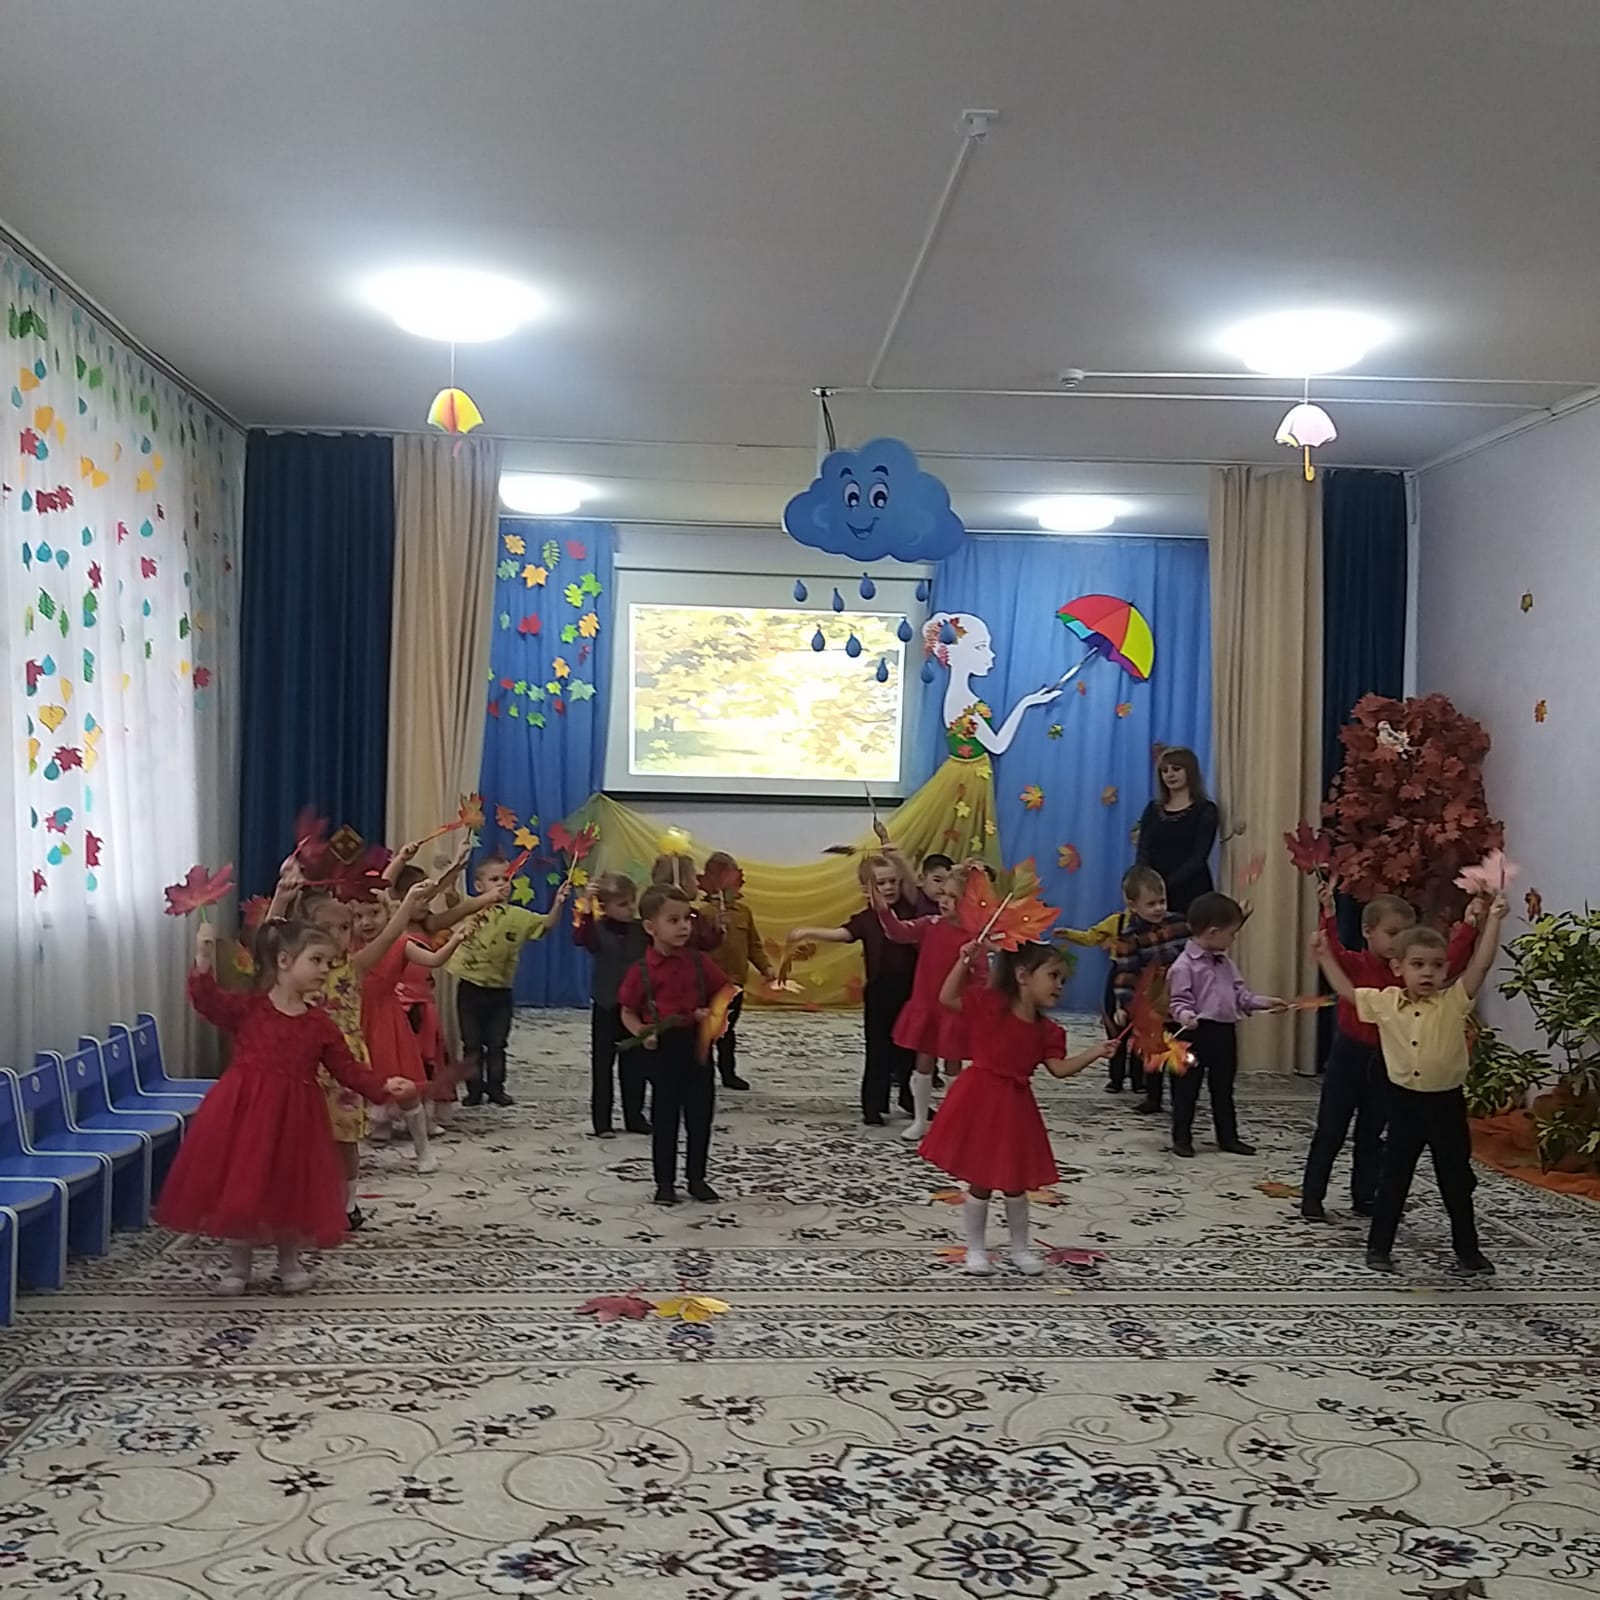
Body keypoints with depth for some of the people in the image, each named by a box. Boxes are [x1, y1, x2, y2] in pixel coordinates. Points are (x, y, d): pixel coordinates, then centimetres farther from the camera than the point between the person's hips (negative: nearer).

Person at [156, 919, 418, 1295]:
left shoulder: (319, 1022, 3)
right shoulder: (246, 1007, -6)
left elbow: (346, 1068, 3)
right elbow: (208, 1000, -21)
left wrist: (383, 1086, -9)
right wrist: (204, 961, -36)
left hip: (294, 1117, 2)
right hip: (244, 1112, -2)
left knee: (292, 1190, 11)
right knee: (239, 1186, 6)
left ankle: (290, 1262, 31)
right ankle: (239, 1264, 25)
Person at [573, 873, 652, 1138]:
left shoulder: (642, 929, 0)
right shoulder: (598, 930, -12)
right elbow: (580, 938, -32)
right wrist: (587, 906, -40)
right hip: (606, 1006, -3)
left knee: (635, 1063, 10)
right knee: (603, 1063, 3)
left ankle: (634, 1116, 21)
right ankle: (601, 1121, 9)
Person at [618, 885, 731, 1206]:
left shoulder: (699, 961, -1)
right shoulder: (641, 971, -7)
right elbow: (628, 1013, 0)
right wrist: (642, 1033, -17)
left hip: (698, 1047, 3)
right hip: (663, 1051, -2)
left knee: (700, 1118, 10)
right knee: (664, 1120, 7)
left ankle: (697, 1179, 24)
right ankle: (665, 1183, 18)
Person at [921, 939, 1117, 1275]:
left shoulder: (1047, 1029, 2)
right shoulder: (990, 1003, -12)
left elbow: (1060, 1068, -3)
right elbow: (947, 998, -10)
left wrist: (1094, 1053, -15)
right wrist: (964, 962, -20)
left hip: (1015, 1107, 4)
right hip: (979, 1102, -4)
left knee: (1015, 1183, 14)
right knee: (980, 1182, 7)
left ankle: (1021, 1248, 31)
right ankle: (975, 1249, 24)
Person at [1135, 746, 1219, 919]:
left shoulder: (1205, 811, 1)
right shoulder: (1152, 809, 12)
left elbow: (1198, 858, -8)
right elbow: (1143, 853, 2)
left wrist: (1165, 885, -20)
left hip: (1192, 895, -3)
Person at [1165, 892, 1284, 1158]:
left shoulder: (1225, 963, 11)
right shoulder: (1184, 966, -14)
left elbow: (1239, 994, 16)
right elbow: (1180, 1000, -16)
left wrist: (1263, 1002, 7)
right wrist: (1185, 1015, -35)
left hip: (1225, 1031, 8)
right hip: (1198, 1032, -7)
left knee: (1223, 1088, 16)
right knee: (1187, 1087, 2)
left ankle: (1228, 1137, 25)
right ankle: (1182, 1138, 12)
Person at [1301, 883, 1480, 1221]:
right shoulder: (1354, 964, -11)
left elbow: (1450, 962, -3)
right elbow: (1332, 952, -30)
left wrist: (1469, 927, -12)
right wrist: (1328, 913, -43)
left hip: (1386, 1061, 5)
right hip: (1348, 1056, -4)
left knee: (1372, 1134, 14)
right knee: (1330, 1131, 3)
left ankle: (1365, 1197, 25)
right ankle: (1311, 1198, 11)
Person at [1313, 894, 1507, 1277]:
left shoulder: (1454, 1001, -7)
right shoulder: (1385, 1002, -1)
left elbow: (1482, 964, -15)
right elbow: (1346, 990, 11)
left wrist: (1493, 921, -20)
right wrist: (1324, 954, 11)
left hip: (1447, 1102, -1)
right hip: (1405, 1101, 1)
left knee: (1457, 1181, 10)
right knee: (1393, 1178, 9)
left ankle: (1467, 1250, 21)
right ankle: (1379, 1246, 18)